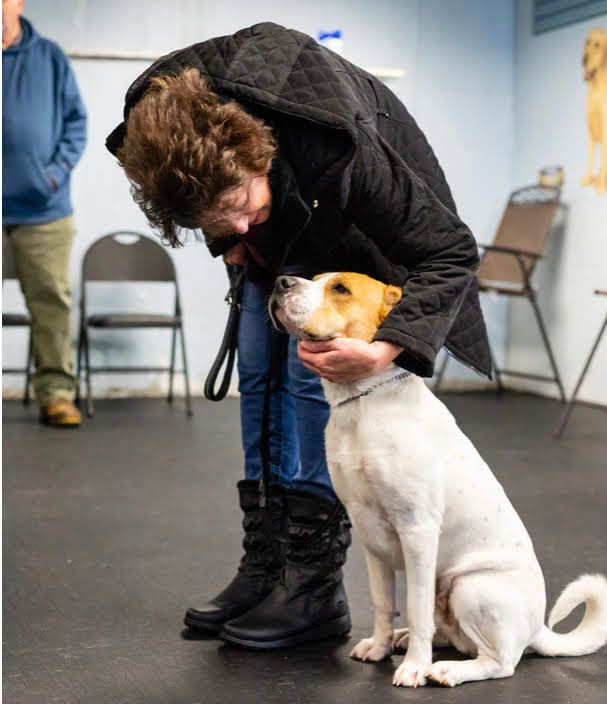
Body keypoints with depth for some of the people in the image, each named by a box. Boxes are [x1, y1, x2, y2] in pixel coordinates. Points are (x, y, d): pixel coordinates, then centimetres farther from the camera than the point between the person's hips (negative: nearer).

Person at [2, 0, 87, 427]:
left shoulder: (50, 58, 7)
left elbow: (76, 119, 9)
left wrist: (59, 169, -5)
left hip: (44, 208, 1)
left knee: (52, 301, 1)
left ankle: (57, 394, 8)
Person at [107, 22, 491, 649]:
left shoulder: (344, 152, -45)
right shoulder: (159, 115, -32)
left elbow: (450, 252, -38)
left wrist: (384, 351, -52)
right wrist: (230, 239, -10)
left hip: (355, 227, -5)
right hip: (283, 227, 6)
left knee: (314, 374, -15)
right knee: (259, 375, 2)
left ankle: (315, 584, -7)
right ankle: (264, 564, 10)